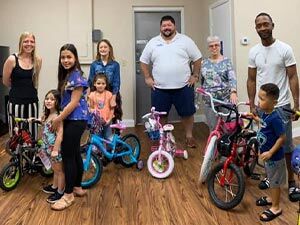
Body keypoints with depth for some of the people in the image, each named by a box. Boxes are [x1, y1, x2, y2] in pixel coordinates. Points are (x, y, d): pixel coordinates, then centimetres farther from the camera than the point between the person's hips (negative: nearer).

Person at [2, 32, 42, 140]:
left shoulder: (38, 60, 0)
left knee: (33, 135, 6)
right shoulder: (12, 60, -9)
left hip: (32, 102, 3)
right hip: (16, 102, -3)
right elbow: (6, 81, 2)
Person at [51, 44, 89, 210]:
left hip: (76, 120, -9)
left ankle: (68, 195, 3)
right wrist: (59, 117, 11)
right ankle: (77, 187, 26)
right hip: (71, 120, 9)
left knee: (67, 155, -6)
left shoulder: (76, 76, -15)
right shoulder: (67, 75, 14)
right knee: (74, 153, 15)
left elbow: (74, 102, -19)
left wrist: (58, 119, -14)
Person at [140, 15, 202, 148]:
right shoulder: (153, 43, 5)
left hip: (183, 86, -1)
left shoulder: (185, 41, 1)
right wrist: (147, 78, 4)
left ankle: (189, 136, 26)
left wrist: (195, 76, 0)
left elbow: (197, 59, 4)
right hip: (159, 88, 1)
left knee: (187, 113, 8)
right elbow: (144, 61, 11)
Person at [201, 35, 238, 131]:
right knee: (213, 128, 6)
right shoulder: (204, 63, 9)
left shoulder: (226, 61, 0)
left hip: (225, 99, -2)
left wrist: (233, 92, -29)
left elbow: (232, 78, -13)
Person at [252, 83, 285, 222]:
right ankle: (271, 198, 46)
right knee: (271, 178, 26)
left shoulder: (275, 118, -30)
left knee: (275, 181, 7)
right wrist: (255, 118, 19)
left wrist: (270, 152, -27)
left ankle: (276, 208, 23)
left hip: (274, 156, -9)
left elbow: (282, 138, -27)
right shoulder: (265, 113, -3)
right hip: (266, 153, 9)